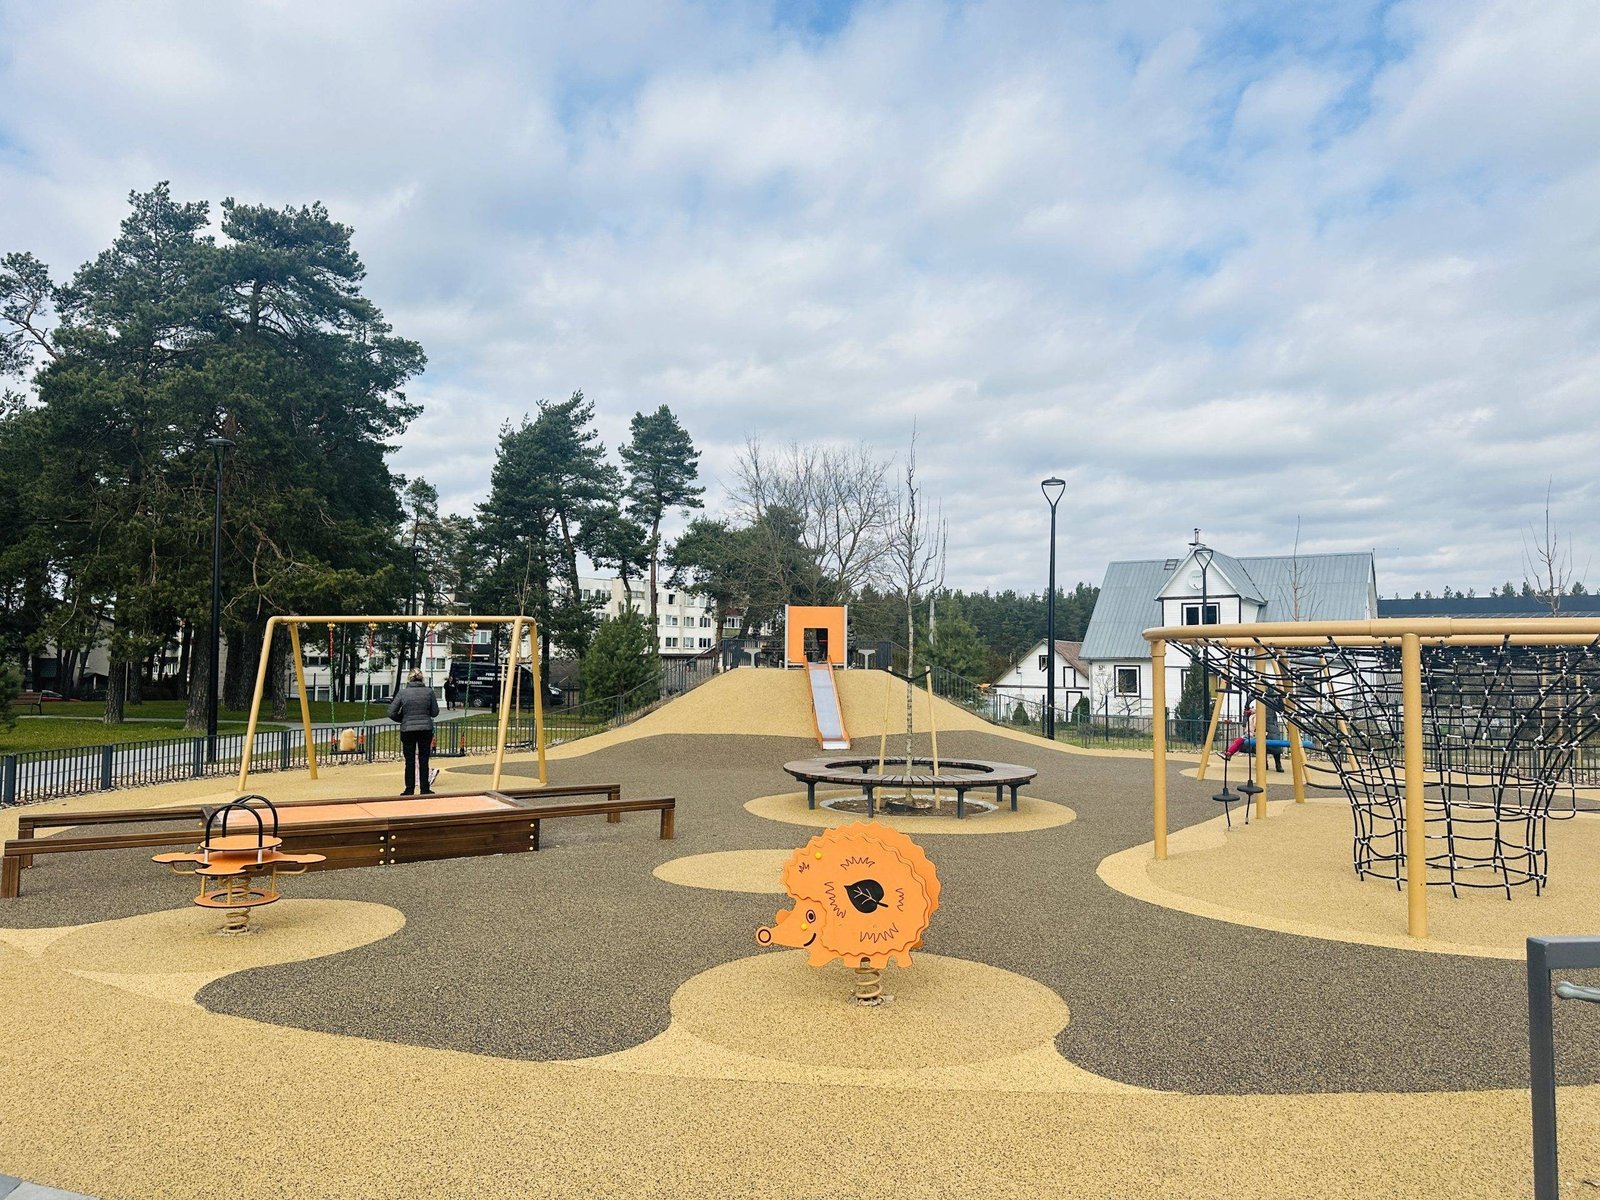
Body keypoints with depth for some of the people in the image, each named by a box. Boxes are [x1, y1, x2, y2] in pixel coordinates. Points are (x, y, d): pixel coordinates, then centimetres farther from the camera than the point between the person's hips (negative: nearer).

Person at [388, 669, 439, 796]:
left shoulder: (403, 693, -4)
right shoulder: (429, 691, -2)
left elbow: (391, 713, -3)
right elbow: (435, 712, 4)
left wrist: (402, 719, 14)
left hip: (407, 730, -1)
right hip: (426, 729, 1)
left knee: (410, 761, 7)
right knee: (423, 760, 8)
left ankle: (409, 790, 11)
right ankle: (425, 789, 11)